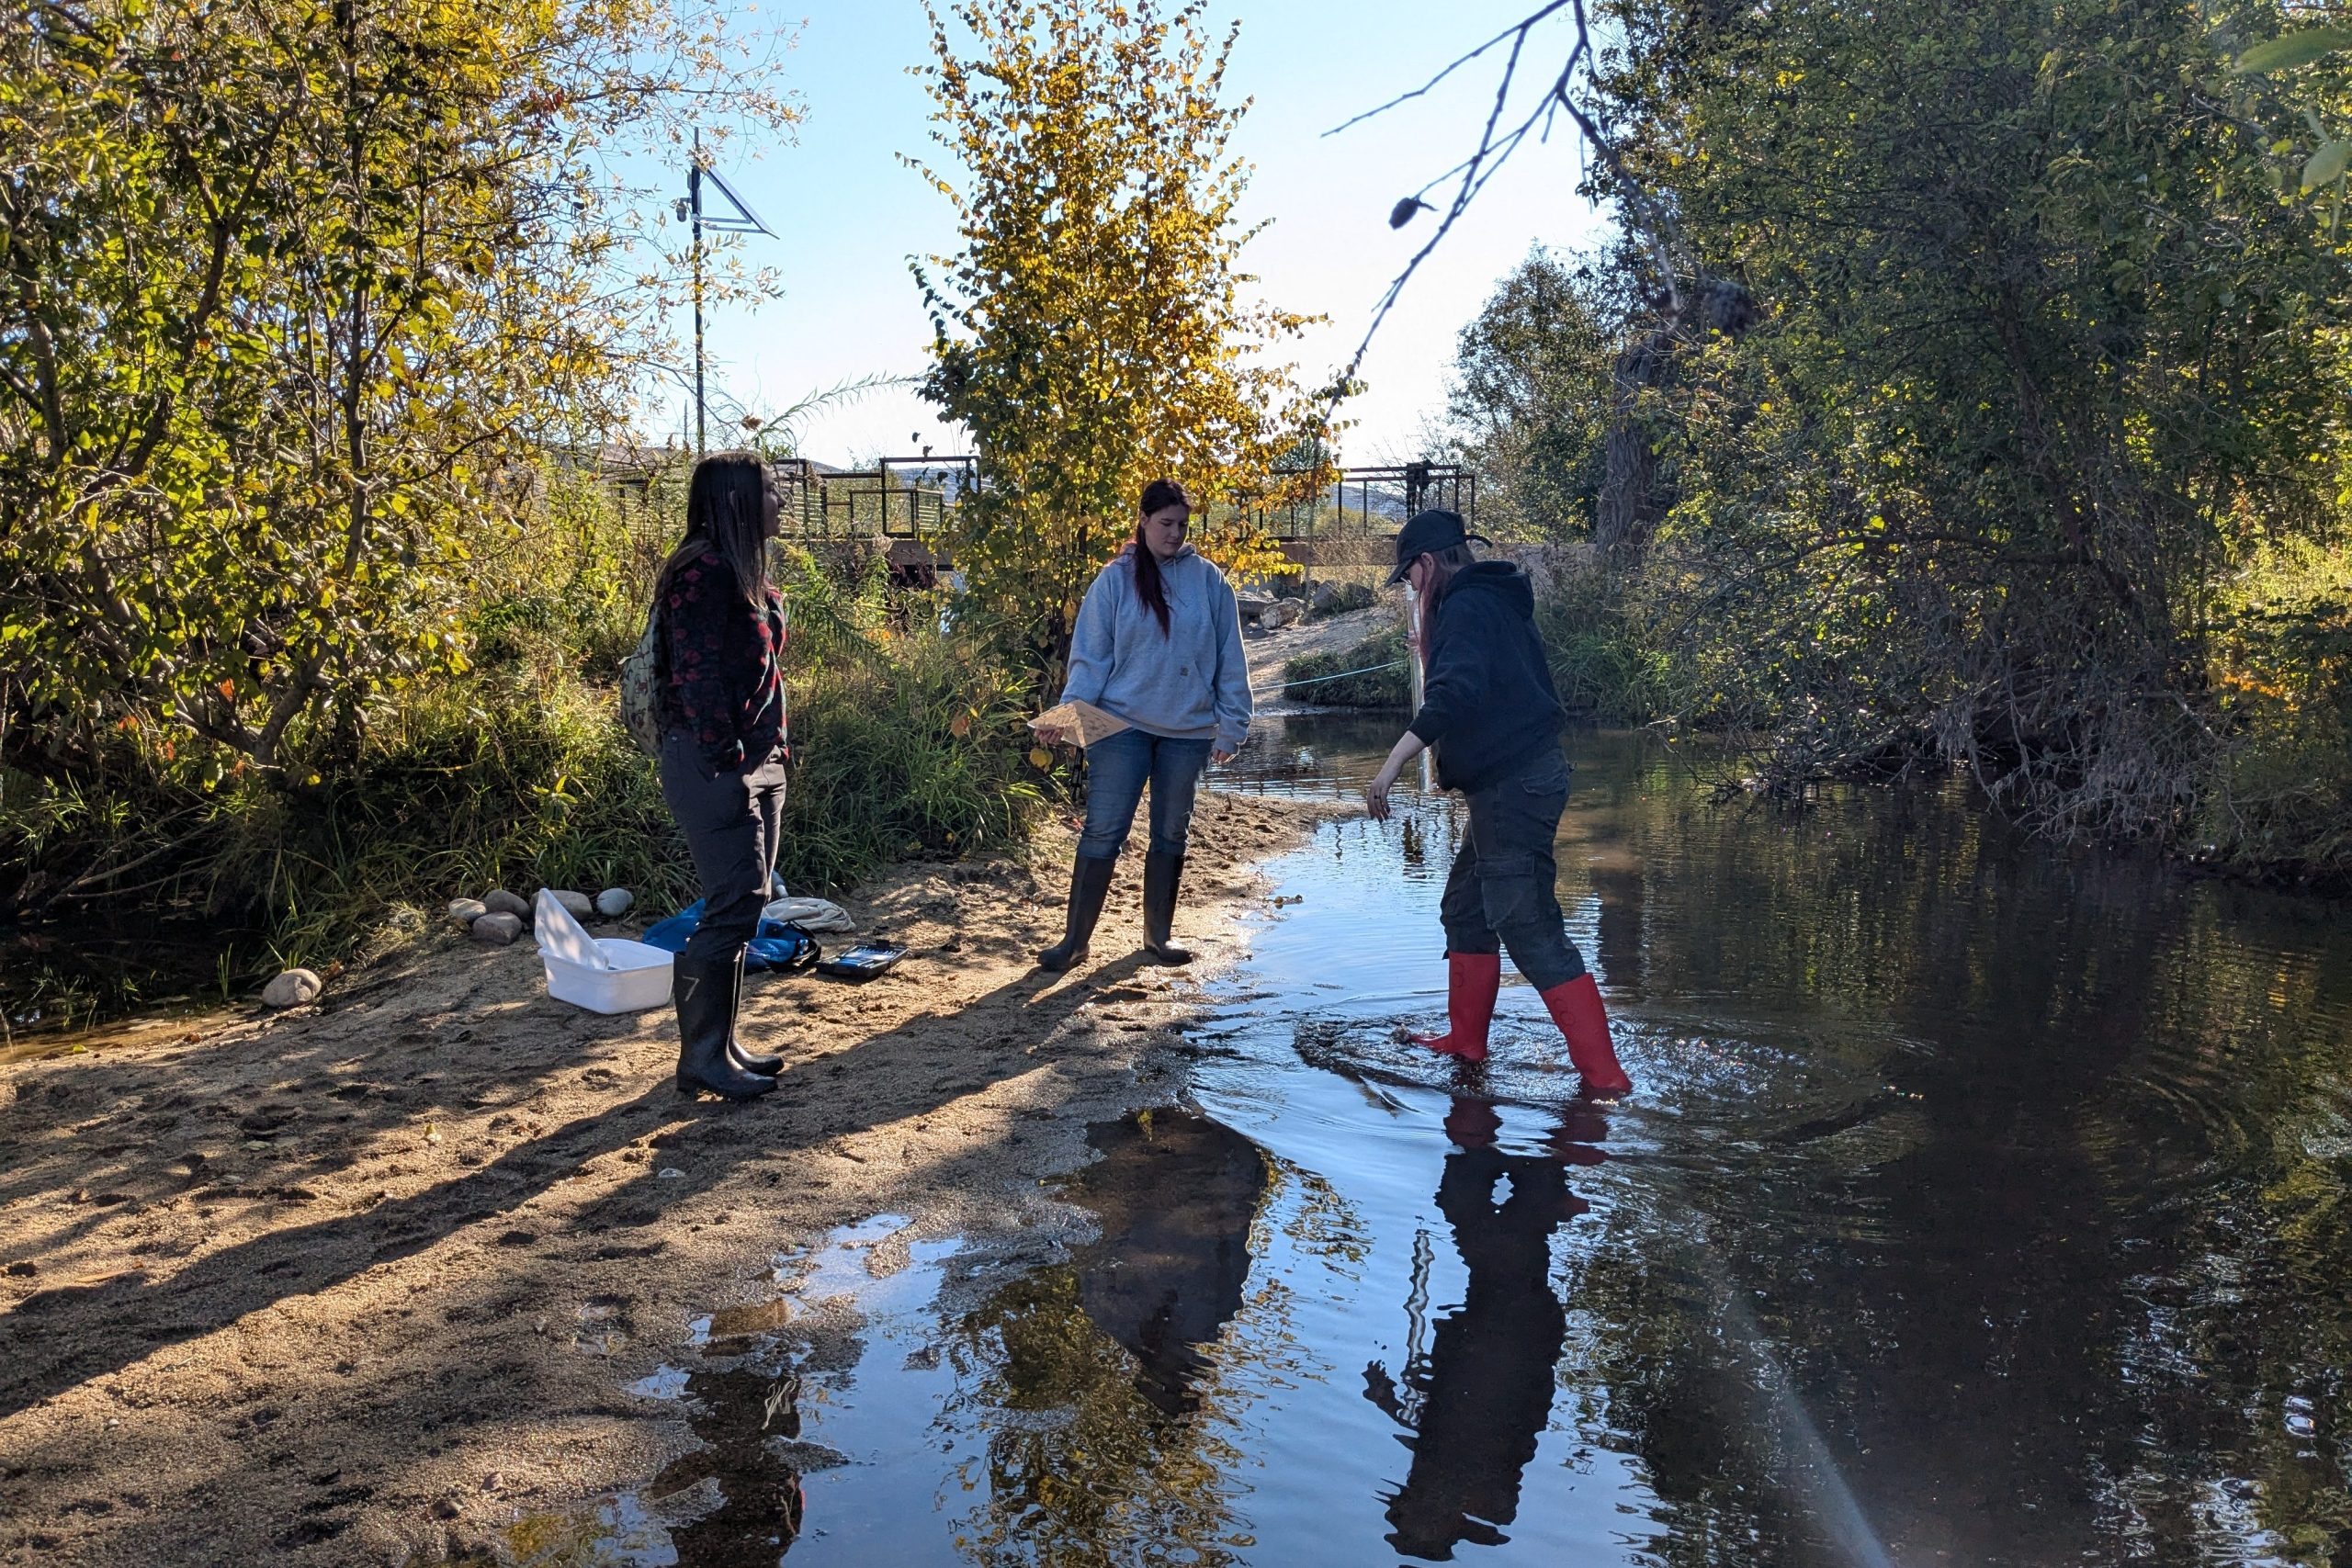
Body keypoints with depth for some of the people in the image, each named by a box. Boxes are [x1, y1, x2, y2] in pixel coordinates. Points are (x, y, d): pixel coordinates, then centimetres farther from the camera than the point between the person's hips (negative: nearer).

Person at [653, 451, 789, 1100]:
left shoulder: (743, 572, 16)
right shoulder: (704, 571, -14)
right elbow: (697, 676, -20)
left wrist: (771, 750, 16)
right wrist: (727, 764, -20)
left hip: (755, 759, 10)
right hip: (715, 763, -10)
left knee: (744, 902, 12)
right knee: (735, 904, -9)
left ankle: (721, 1042, 21)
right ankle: (701, 1057, 1)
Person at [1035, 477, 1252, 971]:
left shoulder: (1208, 579, 2)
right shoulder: (1115, 580, -2)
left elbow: (1230, 659, 5)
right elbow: (1091, 657, -3)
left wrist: (1231, 726, 2)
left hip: (1187, 731, 2)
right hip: (1121, 725, -2)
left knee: (1171, 835, 12)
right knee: (1102, 833, -3)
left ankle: (1159, 935, 25)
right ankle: (1075, 939, 4)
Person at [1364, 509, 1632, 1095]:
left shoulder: (1465, 607, -13)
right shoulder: (1497, 603, 17)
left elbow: (1455, 695, -29)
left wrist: (1392, 764, -32)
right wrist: (1434, 650, 33)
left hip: (1511, 787, -11)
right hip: (1519, 781, 11)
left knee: (1529, 928, -10)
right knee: (1465, 908, 20)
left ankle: (1604, 1075, -9)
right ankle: (1465, 1041, 29)